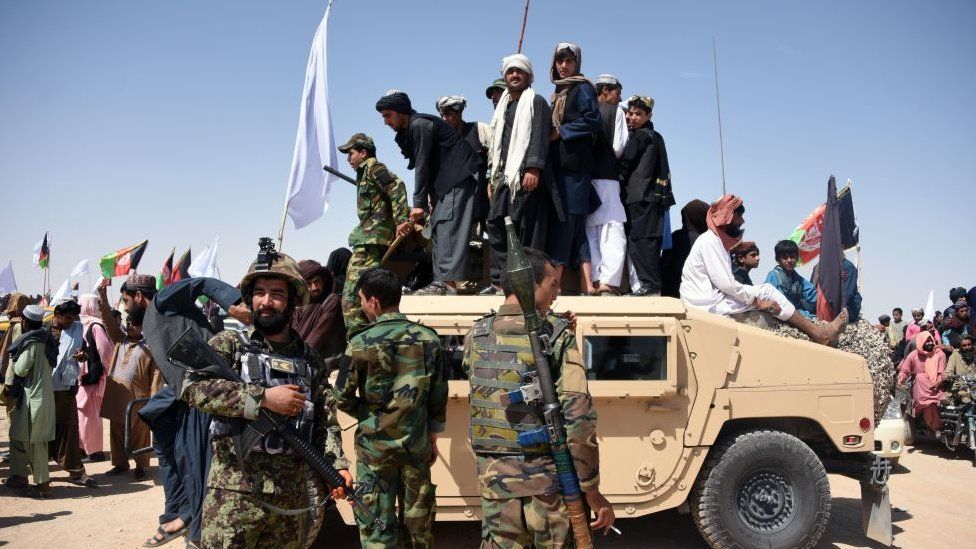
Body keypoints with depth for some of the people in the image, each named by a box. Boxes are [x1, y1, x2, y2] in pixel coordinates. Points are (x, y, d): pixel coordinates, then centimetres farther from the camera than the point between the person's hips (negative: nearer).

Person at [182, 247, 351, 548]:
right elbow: (193, 387, -16)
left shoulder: (311, 360, 10)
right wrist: (263, 397, -19)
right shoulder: (229, 343, 0)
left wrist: (337, 465, -7)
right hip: (235, 493, -3)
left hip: (292, 497, 4)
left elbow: (326, 422, 10)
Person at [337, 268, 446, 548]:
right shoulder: (428, 339, -2)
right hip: (417, 443, 3)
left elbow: (343, 399, -6)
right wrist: (433, 437, 14)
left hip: (374, 444, -3)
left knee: (377, 526, 7)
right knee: (418, 522, 15)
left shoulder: (361, 343, -12)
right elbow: (439, 396, 4)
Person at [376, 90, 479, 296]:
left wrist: (419, 203, -15)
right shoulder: (409, 131, 17)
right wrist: (431, 199, 10)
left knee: (449, 227, -20)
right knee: (437, 227, 7)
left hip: (459, 179, -11)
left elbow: (422, 166, -16)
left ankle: (449, 281, -27)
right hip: (444, 184, 11)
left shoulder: (420, 125, -13)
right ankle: (440, 281, 6)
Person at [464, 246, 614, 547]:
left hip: (495, 484, 3)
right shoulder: (557, 337, -11)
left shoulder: (475, 338, 2)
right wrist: (592, 492, -9)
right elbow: (578, 418, -17)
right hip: (550, 486, -3)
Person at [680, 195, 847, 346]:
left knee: (766, 290, 2)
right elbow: (726, 284, -21)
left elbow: (726, 282, 14)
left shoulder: (717, 241, 18)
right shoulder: (709, 241, -14)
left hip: (713, 297, 9)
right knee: (766, 291, -8)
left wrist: (755, 297, 2)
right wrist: (756, 300, -13)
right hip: (708, 303, -9)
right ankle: (817, 333, -3)